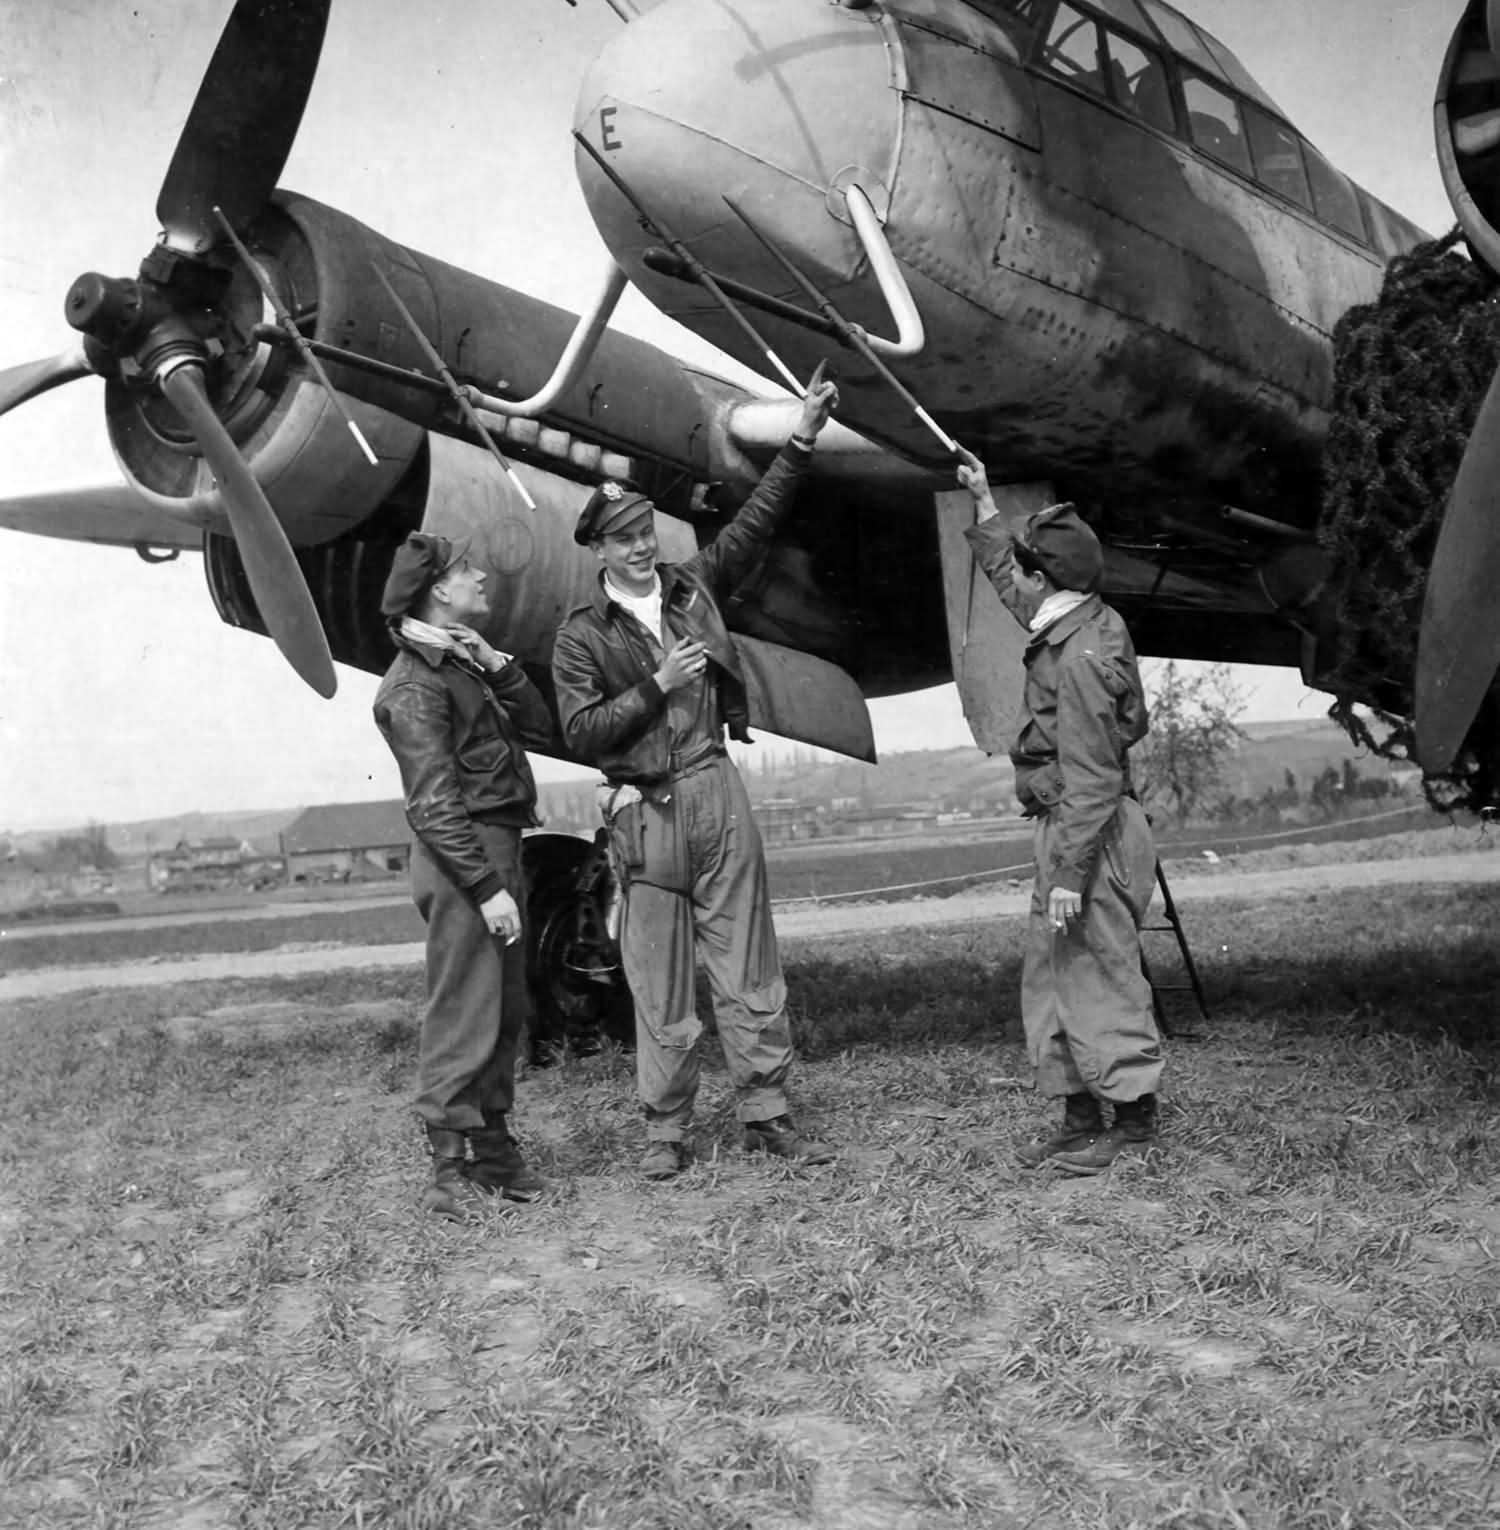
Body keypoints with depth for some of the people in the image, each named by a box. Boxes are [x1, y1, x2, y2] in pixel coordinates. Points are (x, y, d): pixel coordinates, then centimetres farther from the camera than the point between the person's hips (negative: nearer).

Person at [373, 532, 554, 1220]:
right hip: (461, 859, -10)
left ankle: (493, 1149, 22)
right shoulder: (415, 684, -12)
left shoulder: (467, 661, 18)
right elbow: (434, 802, -18)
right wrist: (487, 886, -21)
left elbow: (540, 728, 12)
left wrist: (500, 670, -2)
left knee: (506, 1014, 13)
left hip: (499, 852, 10)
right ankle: (450, 1169, 0)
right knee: (464, 1018, -7)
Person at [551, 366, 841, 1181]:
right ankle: (665, 1129, 14)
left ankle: (765, 1111, 13)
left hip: (716, 791, 3)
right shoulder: (581, 635, 1)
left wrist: (801, 439, 10)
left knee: (748, 961, 5)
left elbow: (753, 524, 14)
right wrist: (658, 685, -13)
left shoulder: (692, 586, 10)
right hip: (645, 811, -3)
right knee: (658, 977, 4)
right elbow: (581, 732, -6)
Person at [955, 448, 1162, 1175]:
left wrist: (1069, 874, -23)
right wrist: (983, 502, 31)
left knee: (1100, 979, -1)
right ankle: (1080, 1117, 21)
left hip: (1093, 838, -10)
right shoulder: (1069, 623, 8)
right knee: (1048, 978, 14)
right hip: (1066, 830, 10)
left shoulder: (1081, 658, -21)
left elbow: (1091, 780, -23)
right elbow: (1008, 588, 30)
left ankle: (1134, 1123, 11)